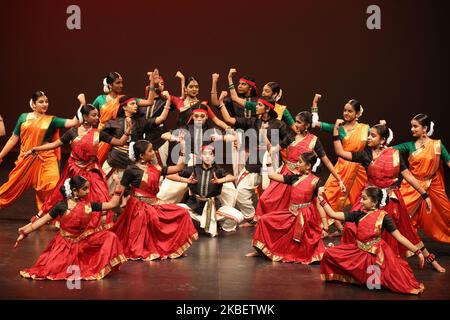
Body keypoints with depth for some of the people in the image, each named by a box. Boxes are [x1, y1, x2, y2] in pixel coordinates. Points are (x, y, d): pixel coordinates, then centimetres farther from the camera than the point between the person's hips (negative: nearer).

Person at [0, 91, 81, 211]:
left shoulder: (51, 120, 2)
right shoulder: (24, 117, 6)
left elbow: (74, 122, -8)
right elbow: (13, 139, 11)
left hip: (46, 161, -1)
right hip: (25, 160, 1)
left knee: (50, 192, -9)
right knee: (12, 188, 8)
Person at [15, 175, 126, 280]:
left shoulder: (88, 205, -2)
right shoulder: (62, 206, -11)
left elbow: (112, 204, 0)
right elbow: (43, 220, -8)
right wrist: (25, 232, -11)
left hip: (83, 243, 3)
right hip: (64, 244, -3)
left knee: (110, 236, -15)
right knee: (49, 269, -21)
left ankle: (101, 267, -2)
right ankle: (70, 265, 14)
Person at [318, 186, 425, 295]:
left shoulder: (383, 217, -6)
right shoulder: (358, 214, 4)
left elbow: (399, 236, -6)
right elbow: (333, 214, 3)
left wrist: (417, 251, -12)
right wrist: (321, 198, -2)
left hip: (377, 254, -5)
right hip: (358, 252, 5)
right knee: (329, 253, -3)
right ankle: (354, 275, 15)